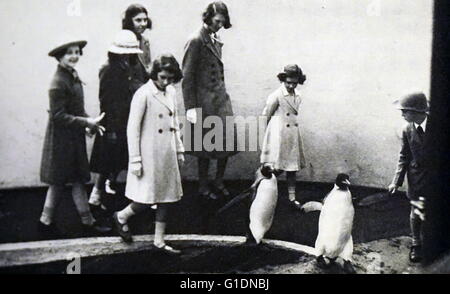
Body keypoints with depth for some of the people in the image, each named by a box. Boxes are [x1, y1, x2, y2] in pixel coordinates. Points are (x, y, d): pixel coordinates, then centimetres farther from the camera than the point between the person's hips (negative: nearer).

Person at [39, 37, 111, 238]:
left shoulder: (72, 75, 7)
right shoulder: (58, 82, -21)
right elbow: (58, 116, -22)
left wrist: (88, 123, 2)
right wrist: (87, 122, -22)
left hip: (74, 136, 9)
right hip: (61, 138, -9)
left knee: (78, 179, 13)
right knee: (59, 182, 5)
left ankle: (88, 221, 21)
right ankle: (46, 222, 22)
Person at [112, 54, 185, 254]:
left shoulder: (171, 92, 7)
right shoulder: (143, 94, -14)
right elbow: (132, 129, -13)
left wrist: (179, 150, 16)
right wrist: (135, 160, -14)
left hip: (168, 154, 7)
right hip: (150, 155, -7)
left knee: (167, 196, 10)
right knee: (148, 198, 0)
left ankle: (159, 241, 22)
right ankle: (121, 217, 29)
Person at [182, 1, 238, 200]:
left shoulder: (216, 41, 11)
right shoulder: (196, 41, -12)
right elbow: (187, 77, -14)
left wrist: (223, 93, 13)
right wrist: (190, 107, -16)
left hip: (221, 99, 7)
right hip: (204, 103, -7)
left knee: (227, 142, 9)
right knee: (206, 147, 4)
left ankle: (219, 182, 26)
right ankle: (203, 186, 21)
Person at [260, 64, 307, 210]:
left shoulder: (298, 96, 6)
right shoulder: (276, 96, -13)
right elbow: (265, 118, -8)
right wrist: (263, 141, -5)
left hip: (294, 137, 6)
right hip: (279, 137, -6)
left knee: (292, 166, 9)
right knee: (277, 169, -4)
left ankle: (292, 197, 18)